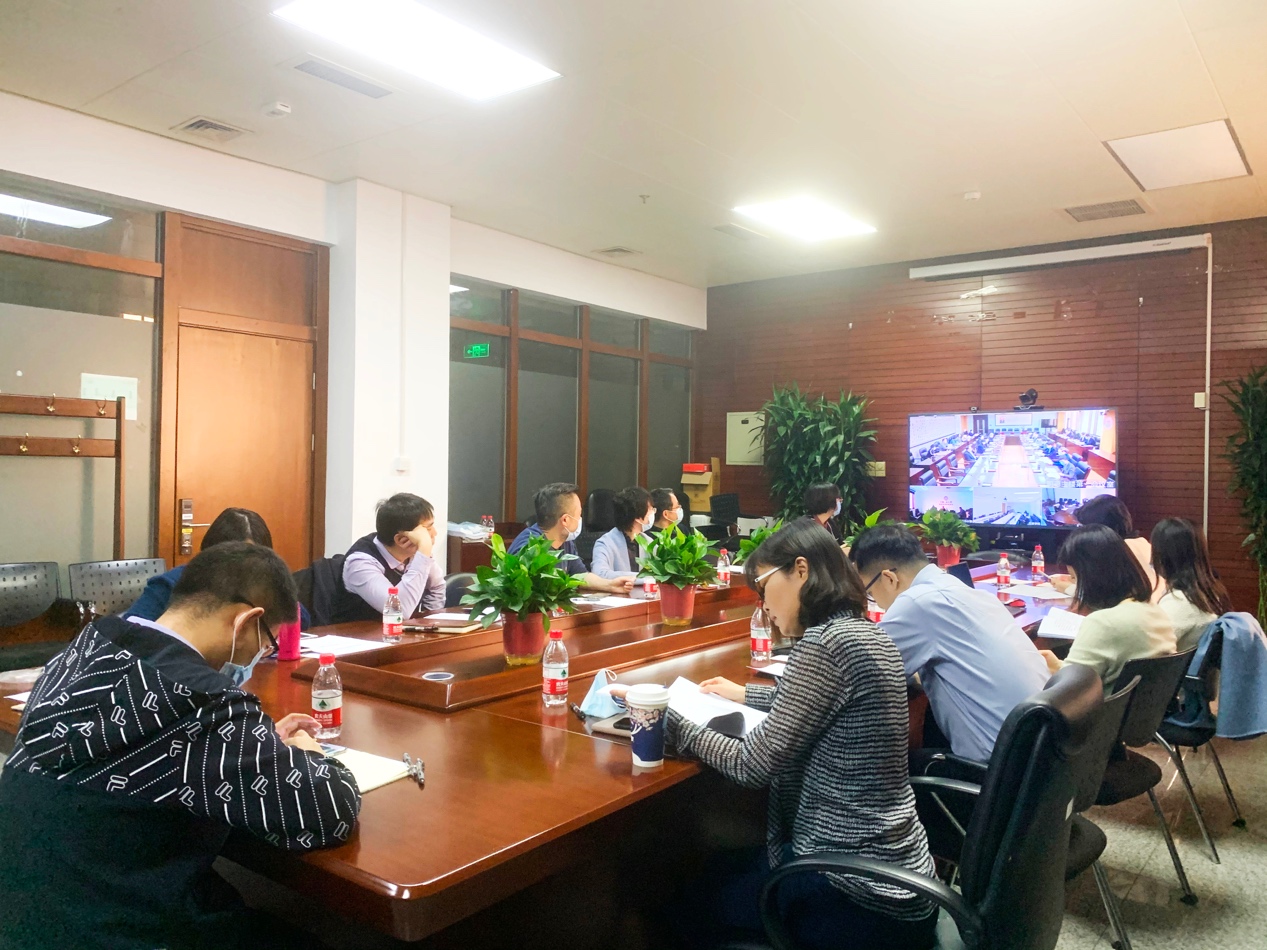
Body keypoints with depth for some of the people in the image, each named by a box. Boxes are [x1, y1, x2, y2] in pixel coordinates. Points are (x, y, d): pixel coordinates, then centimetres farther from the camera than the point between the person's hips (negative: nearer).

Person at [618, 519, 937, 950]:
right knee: (727, 870, 26)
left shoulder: (826, 642, -23)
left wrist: (665, 718, -10)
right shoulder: (866, 633, 5)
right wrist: (745, 694, 28)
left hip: (860, 894, -8)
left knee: (698, 903, 15)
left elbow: (753, 766, -20)